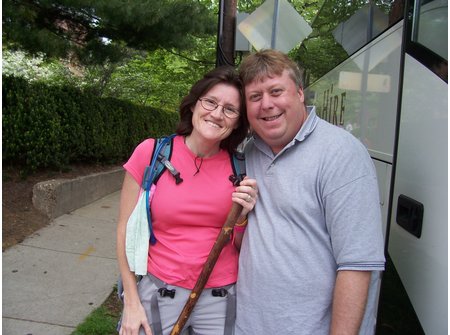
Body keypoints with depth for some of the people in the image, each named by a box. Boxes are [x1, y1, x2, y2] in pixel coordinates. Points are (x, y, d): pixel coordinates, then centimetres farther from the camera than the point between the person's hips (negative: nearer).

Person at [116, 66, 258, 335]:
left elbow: (240, 246, 5)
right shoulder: (151, 153, -10)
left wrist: (243, 216, -15)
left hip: (222, 298, 2)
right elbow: (126, 231, -3)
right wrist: (132, 302, -3)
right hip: (158, 293, -1)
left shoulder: (238, 168, -3)